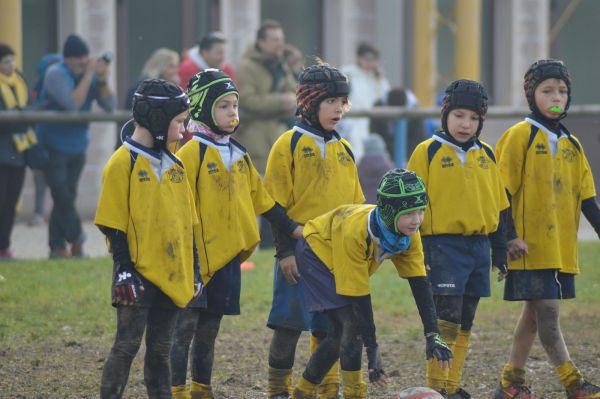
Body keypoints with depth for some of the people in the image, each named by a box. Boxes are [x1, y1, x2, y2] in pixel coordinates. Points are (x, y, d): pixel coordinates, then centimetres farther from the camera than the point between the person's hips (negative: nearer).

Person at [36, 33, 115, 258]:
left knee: (67, 197, 6)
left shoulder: (89, 72, 2)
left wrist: (103, 80, -18)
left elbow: (109, 105, -4)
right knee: (62, 196, -11)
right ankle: (76, 240, 5)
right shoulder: (56, 74, -16)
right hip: (53, 147, -5)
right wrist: (88, 76, -25)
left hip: (76, 147, 6)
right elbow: (72, 104, -29)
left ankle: (57, 247, 9)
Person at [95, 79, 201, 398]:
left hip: (171, 273, 6)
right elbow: (113, 224, -11)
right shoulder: (123, 163, -8)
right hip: (139, 274, -6)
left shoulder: (174, 164, 13)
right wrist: (124, 270, -16)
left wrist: (194, 269, 15)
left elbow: (187, 220, 17)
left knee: (160, 348, 10)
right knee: (127, 345, -7)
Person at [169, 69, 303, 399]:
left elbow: (263, 200, 18)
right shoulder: (192, 153, -10)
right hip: (199, 258, -7)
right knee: (185, 327, -4)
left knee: (209, 329, 14)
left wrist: (292, 229, 13)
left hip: (229, 257, 7)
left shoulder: (239, 155, 12)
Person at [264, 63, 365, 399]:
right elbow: (276, 204, -6)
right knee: (290, 323, -6)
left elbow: (356, 204, 19)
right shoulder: (290, 145, -4)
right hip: (300, 250, -5)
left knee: (330, 326, 7)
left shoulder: (344, 150, 13)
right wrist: (284, 250, -11)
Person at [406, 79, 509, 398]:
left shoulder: (485, 156, 13)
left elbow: (498, 206, 18)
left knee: (465, 323, 9)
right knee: (446, 320, -12)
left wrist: (500, 252, 15)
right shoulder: (428, 152, -3)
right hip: (444, 245, -6)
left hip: (478, 245, 6)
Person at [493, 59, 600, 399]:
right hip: (532, 244, -7)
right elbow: (503, 190, -8)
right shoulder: (520, 136, -5)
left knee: (535, 313, 10)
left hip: (563, 247, 7)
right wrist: (510, 237, -15)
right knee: (548, 310, -10)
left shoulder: (572, 145, 14)